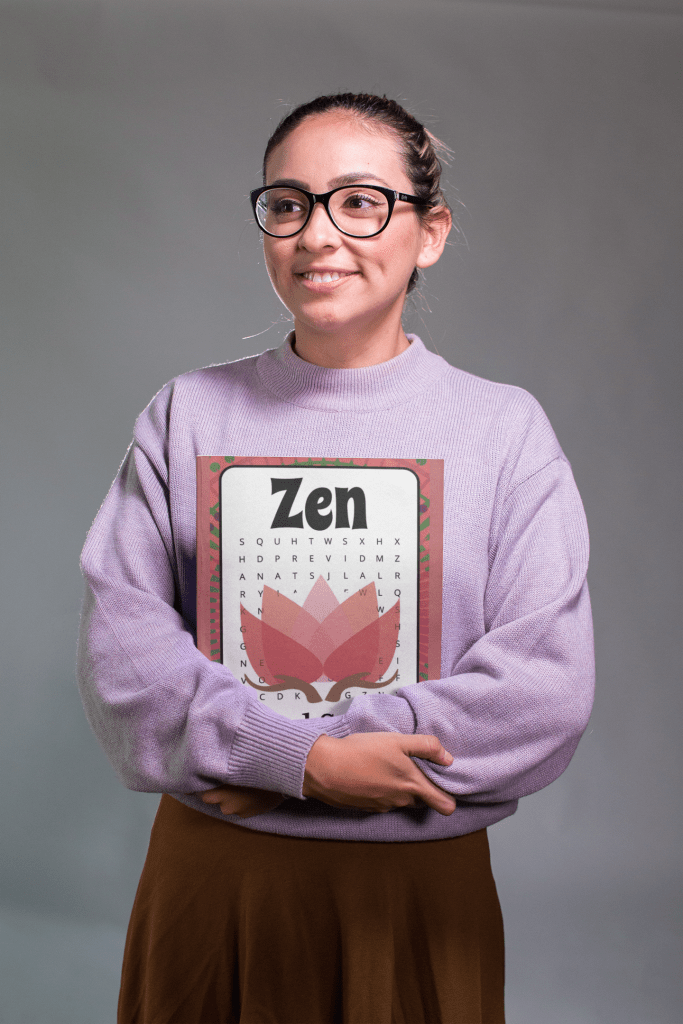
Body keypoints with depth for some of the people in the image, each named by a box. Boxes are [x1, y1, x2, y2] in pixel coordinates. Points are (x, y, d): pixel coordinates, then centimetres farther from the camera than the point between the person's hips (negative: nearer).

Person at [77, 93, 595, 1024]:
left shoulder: (505, 428, -4)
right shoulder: (190, 413, 1)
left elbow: (548, 684, -13)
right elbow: (121, 649, -6)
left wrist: (265, 770, -16)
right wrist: (306, 760, -19)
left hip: (420, 884, -1)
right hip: (210, 875, 1)